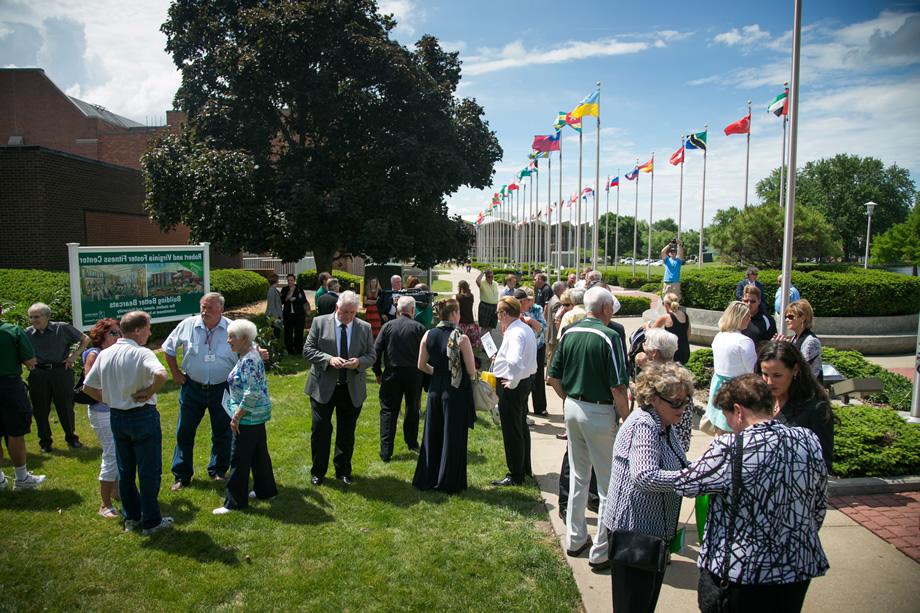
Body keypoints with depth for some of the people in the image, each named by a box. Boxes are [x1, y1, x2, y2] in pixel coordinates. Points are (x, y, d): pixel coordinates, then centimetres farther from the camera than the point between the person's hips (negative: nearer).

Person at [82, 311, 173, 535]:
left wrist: (110, 400, 13)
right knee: (149, 471, 6)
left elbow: (87, 387, 9)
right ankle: (151, 521, 16)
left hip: (116, 417, 7)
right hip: (143, 417, -7)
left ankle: (131, 517, 32)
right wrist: (149, 393, -20)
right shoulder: (142, 353, -18)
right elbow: (161, 374, -36)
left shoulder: (104, 355, 3)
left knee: (125, 470, 19)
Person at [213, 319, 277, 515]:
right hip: (256, 416, 9)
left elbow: (253, 393, -26)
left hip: (248, 417, -9)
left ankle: (235, 502, 11)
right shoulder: (247, 355, 7)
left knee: (239, 458, 0)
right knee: (259, 453, 18)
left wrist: (236, 416, -20)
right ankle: (265, 490, 30)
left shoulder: (249, 360, -22)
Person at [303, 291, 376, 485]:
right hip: (323, 387, -2)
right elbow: (308, 349, -5)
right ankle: (318, 471, 22)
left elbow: (371, 355, 4)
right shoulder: (320, 323, -3)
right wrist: (329, 359, -21)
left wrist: (359, 362, -17)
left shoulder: (365, 328, 1)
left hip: (353, 389, 2)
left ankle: (343, 471, 28)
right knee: (320, 430, 3)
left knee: (347, 432, 11)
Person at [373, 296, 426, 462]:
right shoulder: (419, 328, -5)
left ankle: (386, 451, 1)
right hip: (414, 374, 0)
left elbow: (376, 351, -3)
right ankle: (412, 443, 31)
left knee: (388, 411, 5)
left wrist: (378, 373, 7)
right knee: (412, 409, 19)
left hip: (392, 374, 0)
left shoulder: (388, 326, -1)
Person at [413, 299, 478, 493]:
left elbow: (422, 365, 6)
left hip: (435, 390, 5)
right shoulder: (461, 338, -15)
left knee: (432, 435, 17)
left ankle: (427, 479, 27)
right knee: (452, 438, 8)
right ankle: (449, 483, 18)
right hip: (457, 391, -4)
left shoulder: (428, 335, -2)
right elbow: (471, 371, -13)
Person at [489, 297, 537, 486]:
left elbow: (515, 362, -41)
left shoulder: (515, 333, -24)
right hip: (525, 380, 10)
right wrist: (500, 357, 10)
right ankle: (524, 468, 38)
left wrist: (512, 382, -26)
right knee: (521, 426, 22)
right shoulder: (526, 329, 7)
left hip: (511, 386, -10)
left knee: (511, 432, 2)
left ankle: (515, 476, 14)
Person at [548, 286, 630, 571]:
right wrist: (627, 418, -6)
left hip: (572, 408, 7)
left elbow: (553, 378, 6)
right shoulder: (609, 337, -16)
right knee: (609, 484, 8)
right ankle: (601, 552, 16)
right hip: (600, 413, -6)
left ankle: (575, 539, 32)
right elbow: (618, 388, -18)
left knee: (578, 477, 20)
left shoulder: (569, 333, 2)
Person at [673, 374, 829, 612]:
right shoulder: (810, 441, -6)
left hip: (736, 574, -5)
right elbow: (820, 507, 5)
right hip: (796, 569, 5)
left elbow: (683, 484, -12)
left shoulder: (730, 449, -24)